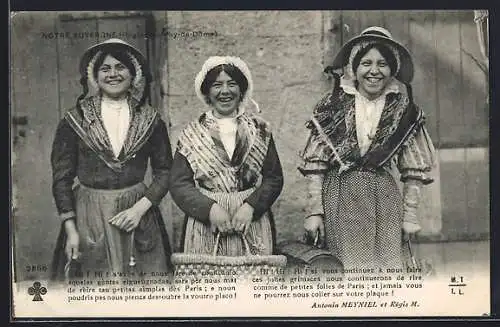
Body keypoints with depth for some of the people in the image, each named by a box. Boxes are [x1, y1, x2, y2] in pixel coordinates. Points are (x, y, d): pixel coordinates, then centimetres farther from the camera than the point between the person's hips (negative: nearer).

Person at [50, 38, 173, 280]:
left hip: (137, 211, 1)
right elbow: (61, 177, 1)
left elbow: (164, 170, 5)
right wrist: (70, 229, -4)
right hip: (88, 215, -1)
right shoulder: (74, 120, 1)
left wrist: (140, 208, -9)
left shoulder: (150, 120, 4)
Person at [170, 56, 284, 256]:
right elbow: (179, 184, -1)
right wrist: (210, 208, -15)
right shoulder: (192, 134, 7)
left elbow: (274, 178, 3)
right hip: (206, 230, 0)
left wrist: (250, 207, -12)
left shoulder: (259, 130, 8)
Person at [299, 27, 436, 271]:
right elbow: (315, 164, 1)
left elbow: (413, 169, 8)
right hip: (339, 200, -1)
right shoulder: (332, 106, 4)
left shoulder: (404, 111, 7)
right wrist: (314, 211, -5)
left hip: (385, 201, 1)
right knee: (346, 271, -7)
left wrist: (410, 214, 3)